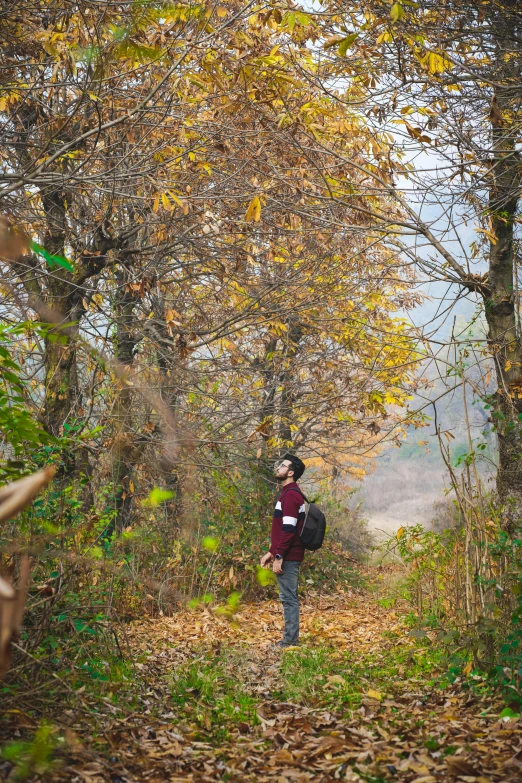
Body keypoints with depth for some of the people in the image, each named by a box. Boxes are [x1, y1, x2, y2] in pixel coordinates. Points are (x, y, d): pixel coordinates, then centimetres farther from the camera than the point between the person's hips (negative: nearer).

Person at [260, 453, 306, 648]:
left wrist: (279, 556, -22)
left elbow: (288, 530, -22)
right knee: (289, 598, 13)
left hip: (288, 557, -10)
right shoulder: (289, 493, 18)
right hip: (288, 555, 10)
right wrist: (271, 552, 20)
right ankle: (290, 638, 18)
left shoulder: (290, 495, -15)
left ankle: (290, 640, -2)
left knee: (288, 598, -6)